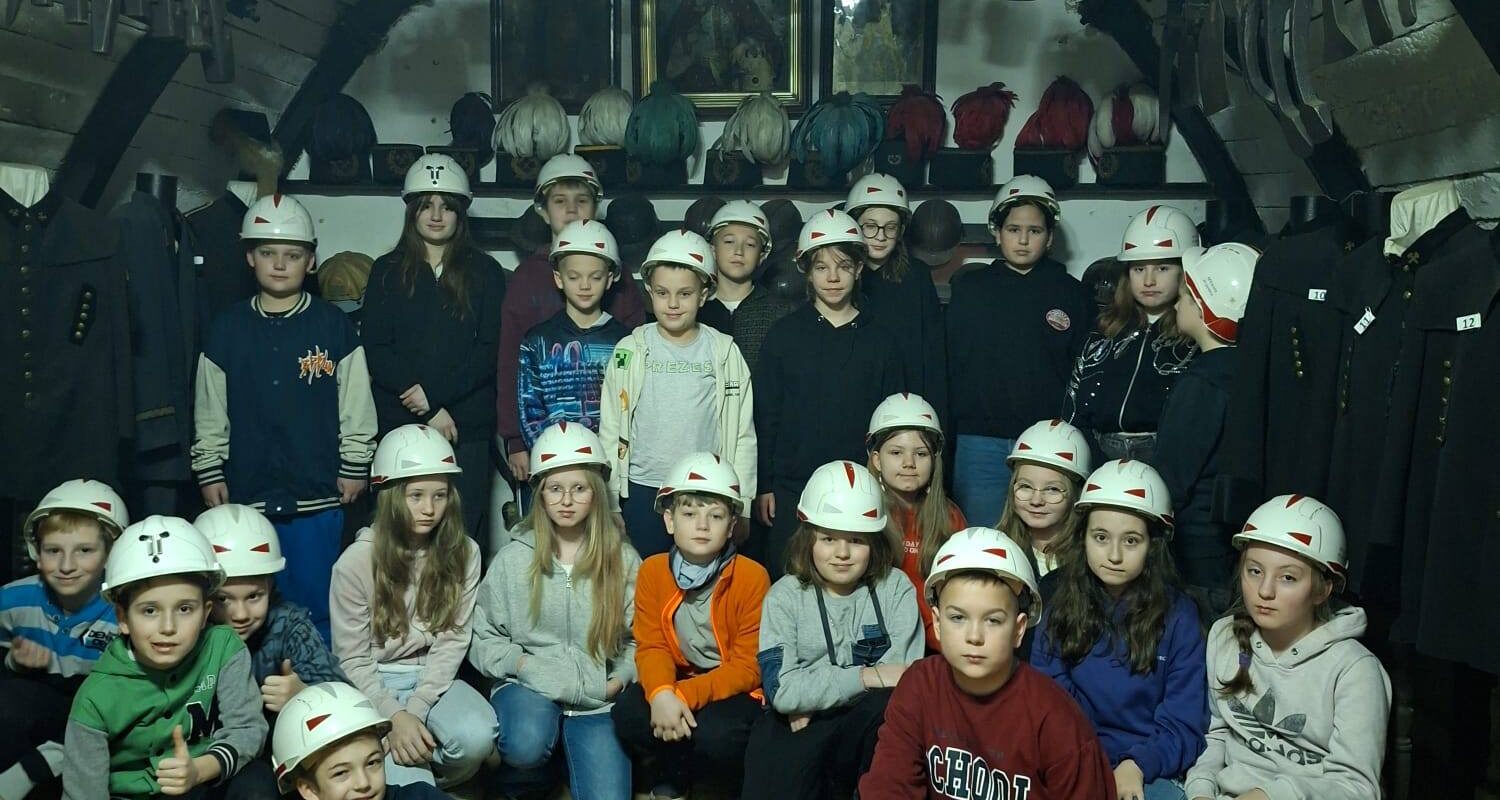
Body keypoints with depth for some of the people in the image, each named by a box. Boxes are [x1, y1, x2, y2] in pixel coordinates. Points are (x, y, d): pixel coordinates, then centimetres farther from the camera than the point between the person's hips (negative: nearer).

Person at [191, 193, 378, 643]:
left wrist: (354, 468, 1)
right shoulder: (227, 330, 6)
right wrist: (209, 472, 6)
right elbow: (209, 411, 10)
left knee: (314, 606, 4)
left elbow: (356, 406, 2)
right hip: (246, 494, 2)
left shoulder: (333, 327, 0)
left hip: (317, 496, -2)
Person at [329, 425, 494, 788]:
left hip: (434, 679, 2)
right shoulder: (356, 561, -11)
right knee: (404, 770, -27)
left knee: (476, 736, -29)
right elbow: (352, 658, -8)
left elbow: (453, 639, -6)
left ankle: (433, 775, 5)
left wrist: (416, 710, -19)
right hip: (374, 684, -2)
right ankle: (417, 780, 10)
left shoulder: (463, 553, -4)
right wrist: (394, 716, -22)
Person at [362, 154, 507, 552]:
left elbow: (489, 351, 1)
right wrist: (430, 411, -9)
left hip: (468, 428, -1)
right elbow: (376, 351, 2)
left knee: (465, 534, -3)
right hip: (400, 427, 1)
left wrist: (435, 392, -12)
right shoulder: (388, 271, 12)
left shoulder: (485, 272, 10)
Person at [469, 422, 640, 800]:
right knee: (527, 744, -34)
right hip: (528, 686, -1)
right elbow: (484, 637, 4)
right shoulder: (513, 558, 1)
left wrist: (618, 680, -9)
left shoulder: (623, 559, 2)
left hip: (597, 698, 1)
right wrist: (520, 662, -13)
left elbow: (638, 637, 6)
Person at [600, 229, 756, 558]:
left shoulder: (725, 353, 1)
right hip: (641, 490, 0)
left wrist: (740, 507, 1)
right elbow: (610, 431, 4)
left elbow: (742, 435, 3)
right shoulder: (630, 351, 1)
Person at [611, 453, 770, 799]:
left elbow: (748, 666, -14)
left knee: (715, 735, -33)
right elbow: (651, 647, -4)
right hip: (676, 684, 3)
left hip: (733, 690, -3)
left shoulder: (752, 577, -14)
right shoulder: (653, 570, -2)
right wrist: (661, 693, -27)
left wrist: (684, 695, -27)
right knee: (629, 713, -25)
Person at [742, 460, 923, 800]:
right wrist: (866, 676, -17)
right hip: (797, 728, -1)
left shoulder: (896, 588, 0)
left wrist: (813, 694, -14)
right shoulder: (785, 596, -1)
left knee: (891, 704, -31)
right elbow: (781, 689, -14)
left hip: (868, 723, 1)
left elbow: (903, 677, -14)